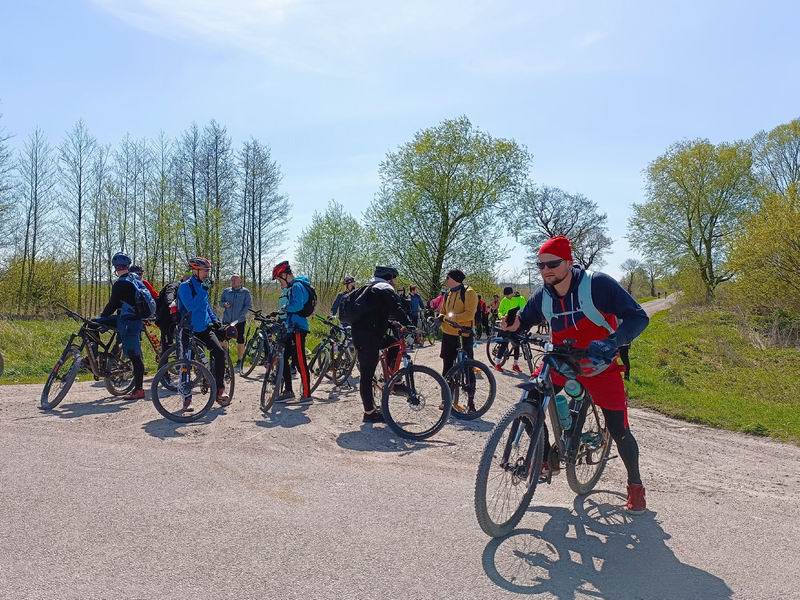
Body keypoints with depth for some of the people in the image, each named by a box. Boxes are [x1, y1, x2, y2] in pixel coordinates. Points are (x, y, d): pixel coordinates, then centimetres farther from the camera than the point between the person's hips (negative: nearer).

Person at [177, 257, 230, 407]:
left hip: (204, 329, 5)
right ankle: (187, 397, 13)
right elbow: (191, 306, -28)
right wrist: (203, 290, -27)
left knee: (219, 352, -15)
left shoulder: (202, 286, 10)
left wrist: (215, 319, 13)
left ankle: (219, 390, -7)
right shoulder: (185, 286, -12)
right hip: (188, 330, -5)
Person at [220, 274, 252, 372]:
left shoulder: (245, 292, 2)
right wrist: (224, 304, -10)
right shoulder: (226, 291, 11)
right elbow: (220, 302, 15)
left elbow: (248, 305, -3)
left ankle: (239, 363, 12)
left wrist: (240, 316, -14)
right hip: (226, 320, 2)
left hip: (240, 321, -2)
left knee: (240, 342, 0)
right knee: (223, 340, -3)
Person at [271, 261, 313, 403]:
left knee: (300, 362, -8)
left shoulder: (297, 286, -12)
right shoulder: (292, 287, 20)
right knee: (284, 359, 12)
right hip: (292, 328, 11)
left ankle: (306, 394, -3)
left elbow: (298, 306, -26)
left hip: (298, 328, -11)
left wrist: (285, 308, -11)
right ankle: (288, 391, 18)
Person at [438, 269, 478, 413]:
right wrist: (441, 317, 0)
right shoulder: (448, 293, 15)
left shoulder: (468, 293, -9)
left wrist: (452, 317, -23)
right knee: (447, 368, 12)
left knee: (467, 369, -2)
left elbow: (469, 314, -19)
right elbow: (443, 311, 22)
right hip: (448, 334, 8)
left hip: (464, 336, -8)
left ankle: (471, 402, 4)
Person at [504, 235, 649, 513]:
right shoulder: (543, 297, -8)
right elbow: (523, 321, 7)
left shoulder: (597, 284, -23)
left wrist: (611, 343, -41)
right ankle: (546, 459, 12)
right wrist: (513, 324, -18)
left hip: (600, 364, -4)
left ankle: (635, 485, 22)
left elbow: (638, 317, -25)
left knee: (618, 430, -3)